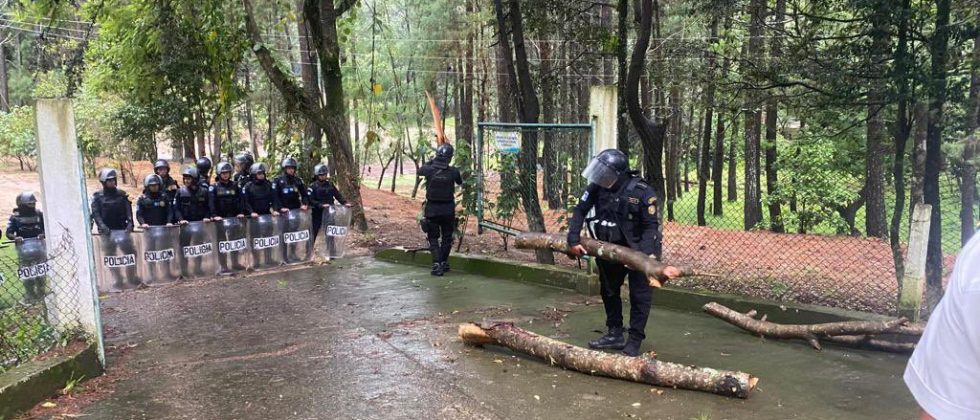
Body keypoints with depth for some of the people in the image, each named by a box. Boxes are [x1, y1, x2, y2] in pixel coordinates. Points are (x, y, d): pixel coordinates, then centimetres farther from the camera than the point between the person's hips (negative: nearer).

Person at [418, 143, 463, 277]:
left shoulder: (429, 169, -12)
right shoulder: (453, 172, -12)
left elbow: (420, 170, 12)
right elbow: (460, 182, 9)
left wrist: (432, 161, 22)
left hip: (432, 209, 0)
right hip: (448, 209, 0)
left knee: (433, 238, 8)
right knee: (447, 238, 18)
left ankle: (437, 265, -5)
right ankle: (444, 263, 25)